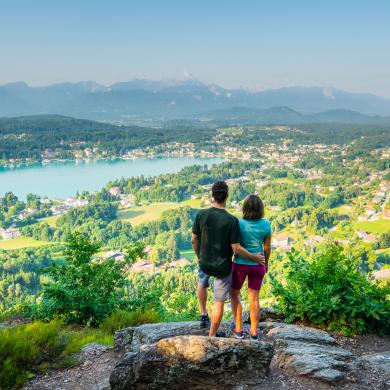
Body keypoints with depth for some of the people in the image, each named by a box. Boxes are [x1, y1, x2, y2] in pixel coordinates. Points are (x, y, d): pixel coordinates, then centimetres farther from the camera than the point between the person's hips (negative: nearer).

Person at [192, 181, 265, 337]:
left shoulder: (201, 215, -13)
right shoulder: (232, 220, -22)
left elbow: (194, 240, -3)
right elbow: (236, 249, -20)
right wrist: (255, 257, -4)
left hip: (205, 263, 3)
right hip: (223, 267, -3)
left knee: (202, 284, 36)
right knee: (219, 302, 12)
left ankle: (203, 315, 36)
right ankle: (213, 335, 25)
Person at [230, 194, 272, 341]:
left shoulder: (239, 223, -18)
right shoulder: (266, 224, -11)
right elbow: (267, 247, -2)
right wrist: (266, 263, 15)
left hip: (240, 264, -2)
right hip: (257, 264, 2)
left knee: (234, 294, 20)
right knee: (254, 298, 16)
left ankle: (238, 329, 23)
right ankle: (254, 332, 23)